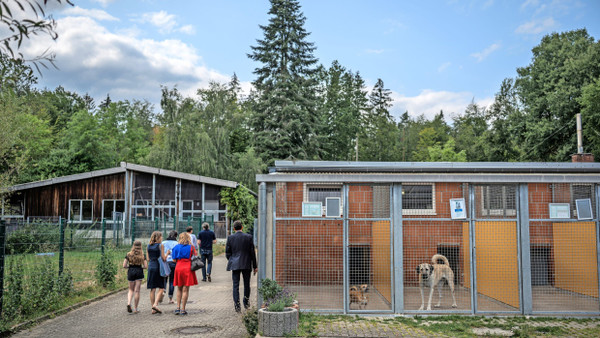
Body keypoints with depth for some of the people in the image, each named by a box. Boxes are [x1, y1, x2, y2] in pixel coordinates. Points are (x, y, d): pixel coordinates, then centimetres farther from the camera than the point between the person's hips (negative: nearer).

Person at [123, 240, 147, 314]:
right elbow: (145, 266, -5)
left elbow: (124, 265, -3)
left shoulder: (129, 254, 0)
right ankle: (135, 309, 6)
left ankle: (129, 303, -7)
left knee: (131, 290, 17)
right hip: (139, 272, -1)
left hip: (131, 272, 1)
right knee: (137, 291, 3)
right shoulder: (142, 255, -2)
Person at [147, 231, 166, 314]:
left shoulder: (148, 246, 9)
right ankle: (155, 304, -14)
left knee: (153, 289, 8)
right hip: (158, 267, -5)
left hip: (150, 267, 6)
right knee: (161, 288, 2)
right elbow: (163, 258, -9)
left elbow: (148, 259, 11)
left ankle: (153, 309, 9)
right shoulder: (160, 245, -7)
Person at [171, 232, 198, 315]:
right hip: (188, 268, -3)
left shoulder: (176, 247, 6)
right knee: (185, 290, 0)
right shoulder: (191, 247, -2)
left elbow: (174, 260, 5)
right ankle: (183, 310, 1)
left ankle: (178, 308, 12)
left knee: (179, 289, 16)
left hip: (178, 268, 3)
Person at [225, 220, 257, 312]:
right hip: (246, 264, 0)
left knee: (236, 285, 3)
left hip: (235, 264, 0)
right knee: (246, 284, 16)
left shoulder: (230, 238, -3)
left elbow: (227, 253, 1)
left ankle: (237, 305, -1)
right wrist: (255, 266, 4)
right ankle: (246, 302, 27)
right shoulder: (248, 237, -4)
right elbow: (252, 252, -2)